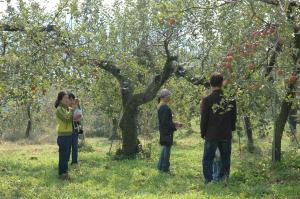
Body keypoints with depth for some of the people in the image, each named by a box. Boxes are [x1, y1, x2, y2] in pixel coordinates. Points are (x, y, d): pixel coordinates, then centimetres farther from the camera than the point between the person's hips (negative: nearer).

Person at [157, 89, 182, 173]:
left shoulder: (160, 106, 11)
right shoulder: (165, 107, -20)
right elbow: (165, 122, -24)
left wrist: (174, 123, 13)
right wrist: (174, 126, -16)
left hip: (163, 130, 10)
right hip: (167, 131, -10)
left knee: (165, 148, 20)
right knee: (167, 148, 0)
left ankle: (160, 166, 27)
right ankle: (165, 168, 7)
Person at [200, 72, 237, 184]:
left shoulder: (207, 100, -10)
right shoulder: (230, 99, 0)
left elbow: (204, 119, -6)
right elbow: (233, 117, 8)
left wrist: (203, 133, 5)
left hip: (211, 136, -3)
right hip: (226, 135, 3)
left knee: (207, 159, 6)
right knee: (225, 159, 13)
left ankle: (209, 181, 2)